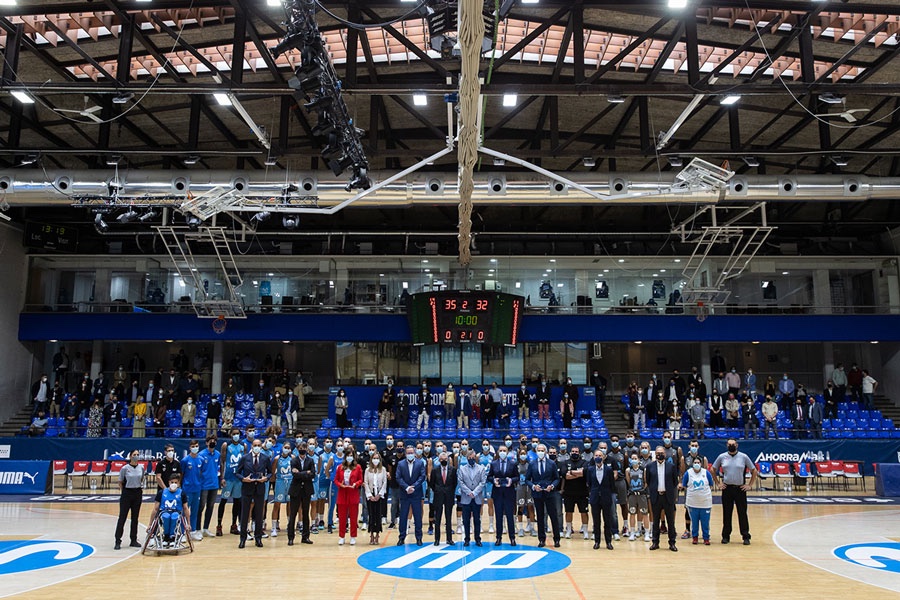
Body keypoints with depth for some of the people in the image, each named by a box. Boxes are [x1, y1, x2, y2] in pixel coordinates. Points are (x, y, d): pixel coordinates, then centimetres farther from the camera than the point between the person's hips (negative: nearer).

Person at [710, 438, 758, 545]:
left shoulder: (744, 457, 0)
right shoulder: (722, 457, 3)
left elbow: (754, 471, 6)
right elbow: (713, 470, 13)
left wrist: (750, 485, 1)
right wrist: (717, 483, 7)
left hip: (740, 489, -1)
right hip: (727, 488, 1)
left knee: (742, 513, 2)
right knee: (726, 513, 7)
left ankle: (746, 536, 11)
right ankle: (726, 536, 16)